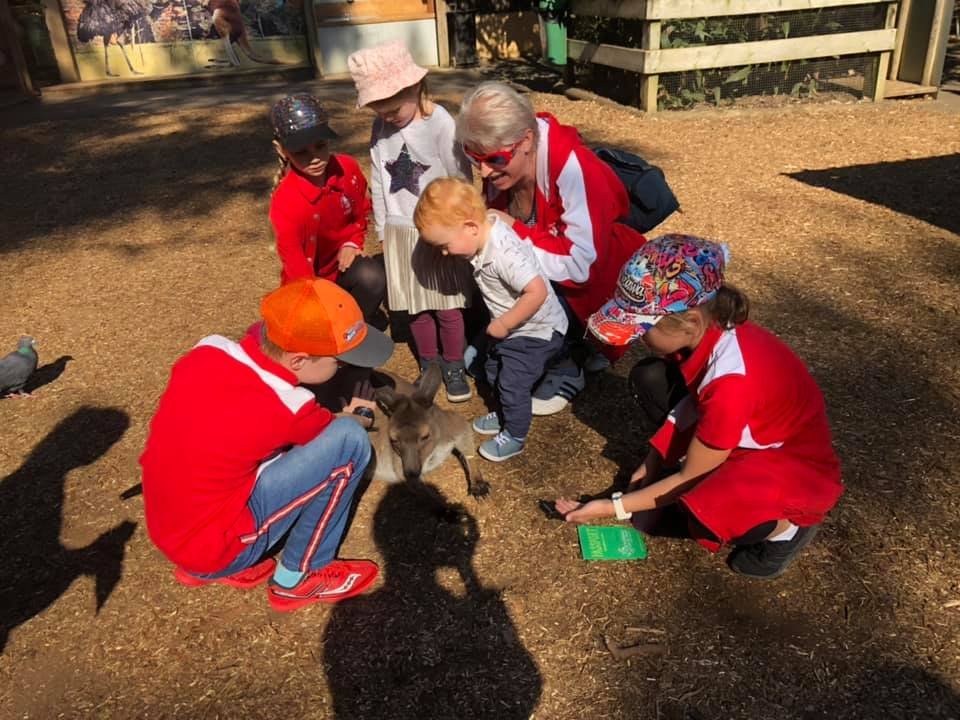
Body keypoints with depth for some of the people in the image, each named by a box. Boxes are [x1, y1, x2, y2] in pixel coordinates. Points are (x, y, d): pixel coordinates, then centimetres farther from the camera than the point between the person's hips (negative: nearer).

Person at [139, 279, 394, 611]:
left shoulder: (208, 350, -9)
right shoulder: (285, 409, -24)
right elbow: (339, 429, -1)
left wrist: (332, 413, 10)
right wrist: (357, 417, 22)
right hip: (212, 546, -7)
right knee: (349, 438, -14)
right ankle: (296, 579, 4)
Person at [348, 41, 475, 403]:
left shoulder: (441, 126, -17)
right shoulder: (381, 128, 0)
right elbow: (378, 181, 9)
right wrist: (382, 229, 12)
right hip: (400, 232, 5)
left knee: (447, 306, 6)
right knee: (416, 307, 12)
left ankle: (454, 367, 25)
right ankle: (429, 365, 29)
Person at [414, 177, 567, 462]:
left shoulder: (503, 254, -36)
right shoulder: (486, 232, -9)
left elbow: (537, 292, -39)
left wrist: (503, 324, -26)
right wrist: (501, 324, 6)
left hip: (535, 331, -9)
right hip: (510, 327, 9)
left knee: (513, 384, 3)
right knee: (494, 371, 24)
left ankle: (514, 437, 25)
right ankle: (506, 415, 46)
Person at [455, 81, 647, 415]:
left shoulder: (574, 167, -31)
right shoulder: (503, 166, -10)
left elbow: (582, 264, -33)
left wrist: (513, 232, -28)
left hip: (600, 280, -8)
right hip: (546, 274, 8)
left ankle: (566, 373, -2)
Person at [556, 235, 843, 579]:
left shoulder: (731, 381, -37)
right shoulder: (711, 327, -15)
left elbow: (689, 479, -24)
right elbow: (688, 403, 0)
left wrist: (614, 506, -17)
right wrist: (650, 466, -2)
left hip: (797, 468, -7)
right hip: (752, 437, 8)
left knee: (704, 512, -37)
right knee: (650, 378, -7)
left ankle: (786, 526, -4)